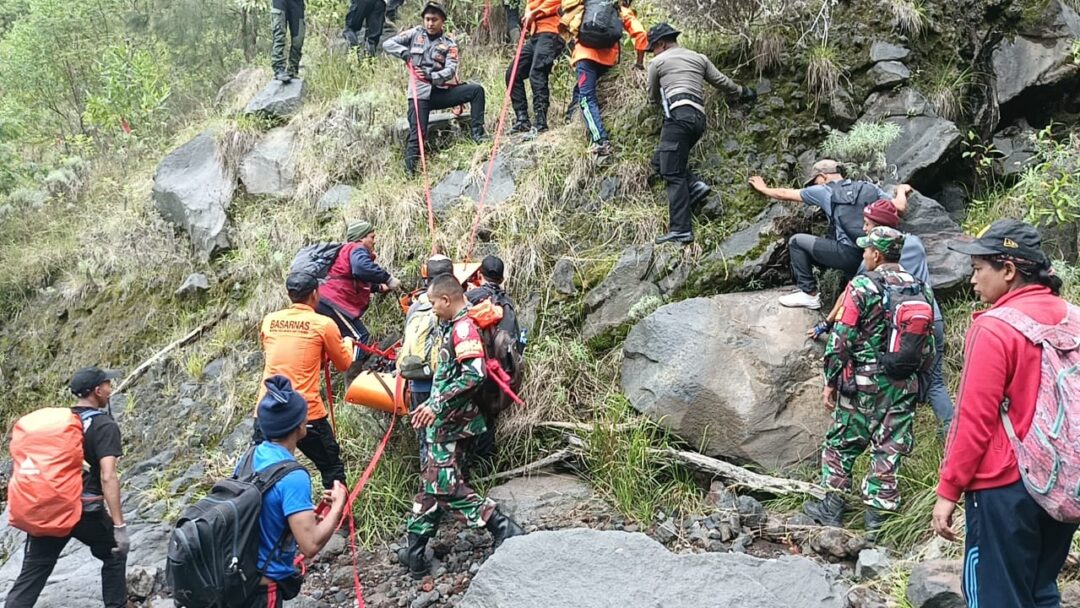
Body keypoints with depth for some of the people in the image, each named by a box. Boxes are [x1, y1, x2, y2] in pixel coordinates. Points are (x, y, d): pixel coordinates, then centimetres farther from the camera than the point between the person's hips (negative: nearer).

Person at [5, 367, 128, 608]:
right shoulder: (105, 426, -9)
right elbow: (108, 477, -19)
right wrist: (120, 526, -20)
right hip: (86, 511, -5)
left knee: (31, 576, 5)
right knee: (114, 555, 19)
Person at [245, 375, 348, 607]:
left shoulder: (250, 456, 0)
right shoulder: (292, 477, -25)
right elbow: (311, 545, -28)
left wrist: (303, 516, 12)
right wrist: (338, 505, -15)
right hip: (263, 587, -8)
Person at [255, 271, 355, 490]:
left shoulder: (269, 320, 7)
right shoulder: (324, 324, -4)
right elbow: (344, 364, 8)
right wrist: (347, 343, 30)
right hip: (307, 414, -3)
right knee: (332, 468, 16)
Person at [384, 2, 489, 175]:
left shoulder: (449, 44, 5)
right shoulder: (415, 34, 7)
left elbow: (451, 70, -9)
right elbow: (387, 44, 4)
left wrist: (431, 76, -26)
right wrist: (404, 52, -15)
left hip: (441, 91, 2)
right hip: (419, 93, -2)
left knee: (476, 90, -13)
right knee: (418, 135, -16)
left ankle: (478, 133, -10)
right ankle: (410, 166, -3)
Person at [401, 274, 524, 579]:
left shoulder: (464, 327, -16)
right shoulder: (454, 327, 15)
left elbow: (474, 374, -26)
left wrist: (437, 406, -24)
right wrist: (431, 405, 25)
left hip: (450, 423, -10)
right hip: (442, 421, 10)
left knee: (446, 486, -10)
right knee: (431, 484, 12)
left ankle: (504, 530, -9)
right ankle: (415, 551, 18)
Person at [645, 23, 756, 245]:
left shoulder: (657, 62, 10)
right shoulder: (699, 58, 23)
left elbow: (653, 97, 23)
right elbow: (722, 81, 30)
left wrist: (657, 101, 48)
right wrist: (742, 92, 48)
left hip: (678, 116, -7)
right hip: (699, 117, 7)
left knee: (673, 175, -11)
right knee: (660, 161, 18)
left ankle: (680, 231, -18)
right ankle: (695, 185, -2)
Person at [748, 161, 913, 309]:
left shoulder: (825, 191, 6)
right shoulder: (870, 188, 15)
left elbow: (785, 194, 17)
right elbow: (900, 208, 7)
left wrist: (763, 189, 36)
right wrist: (901, 191, 29)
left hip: (849, 256, -5)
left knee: (797, 242, 10)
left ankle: (809, 294, 11)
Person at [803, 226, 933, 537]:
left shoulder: (862, 287, -12)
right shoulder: (921, 289, 5)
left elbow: (841, 339, -12)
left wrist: (830, 381, -4)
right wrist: (917, 381, 19)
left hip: (864, 384, -4)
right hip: (905, 387, 5)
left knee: (841, 443, 11)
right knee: (889, 450, 8)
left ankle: (832, 507, 16)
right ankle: (877, 517, 11)